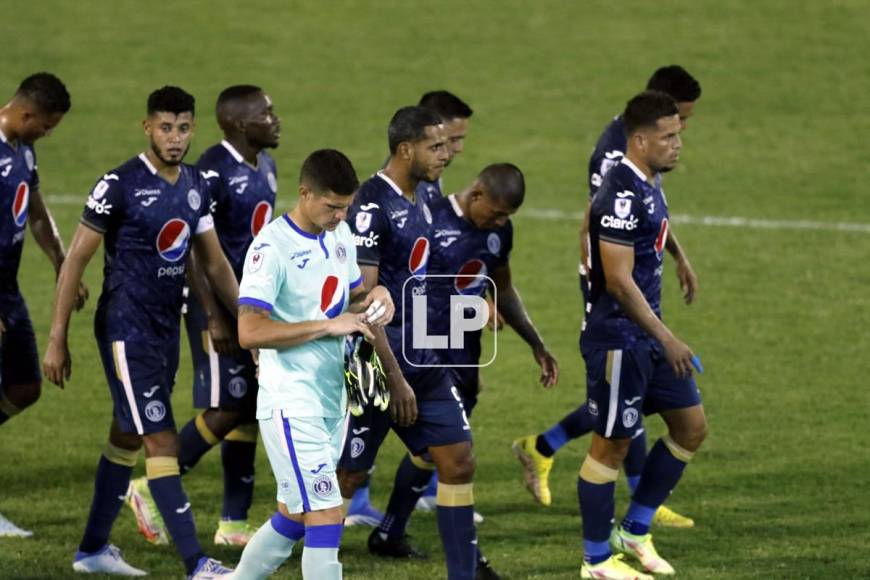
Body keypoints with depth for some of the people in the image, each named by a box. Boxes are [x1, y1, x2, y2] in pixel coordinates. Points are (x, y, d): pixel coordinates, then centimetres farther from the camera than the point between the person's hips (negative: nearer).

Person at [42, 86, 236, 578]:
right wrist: (57, 340, -11)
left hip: (167, 330, 8)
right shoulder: (120, 185, -14)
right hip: (127, 330, -8)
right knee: (162, 441, -10)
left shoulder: (195, 186, 7)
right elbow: (76, 261, -10)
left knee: (128, 438, 16)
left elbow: (215, 264, 16)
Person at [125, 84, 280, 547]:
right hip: (217, 303, -9)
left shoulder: (265, 167, 10)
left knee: (251, 409, 8)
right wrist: (214, 316, -23)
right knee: (227, 407, -8)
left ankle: (234, 522, 13)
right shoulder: (213, 171, -18)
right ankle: (152, 489, 7)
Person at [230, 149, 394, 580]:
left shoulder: (340, 235, 8)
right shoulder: (272, 248, -17)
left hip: (331, 398, 8)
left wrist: (373, 298, 0)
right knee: (326, 517, -12)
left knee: (293, 518, 15)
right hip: (291, 405, -8)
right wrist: (328, 326, -24)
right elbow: (249, 332, -24)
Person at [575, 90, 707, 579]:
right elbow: (618, 280, -25)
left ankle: (635, 531, 22)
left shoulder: (650, 185, 9)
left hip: (648, 335, 10)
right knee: (612, 445, 0)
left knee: (692, 426, 12)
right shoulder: (622, 195, -22)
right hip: (618, 338, -10)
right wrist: (667, 339, -24)